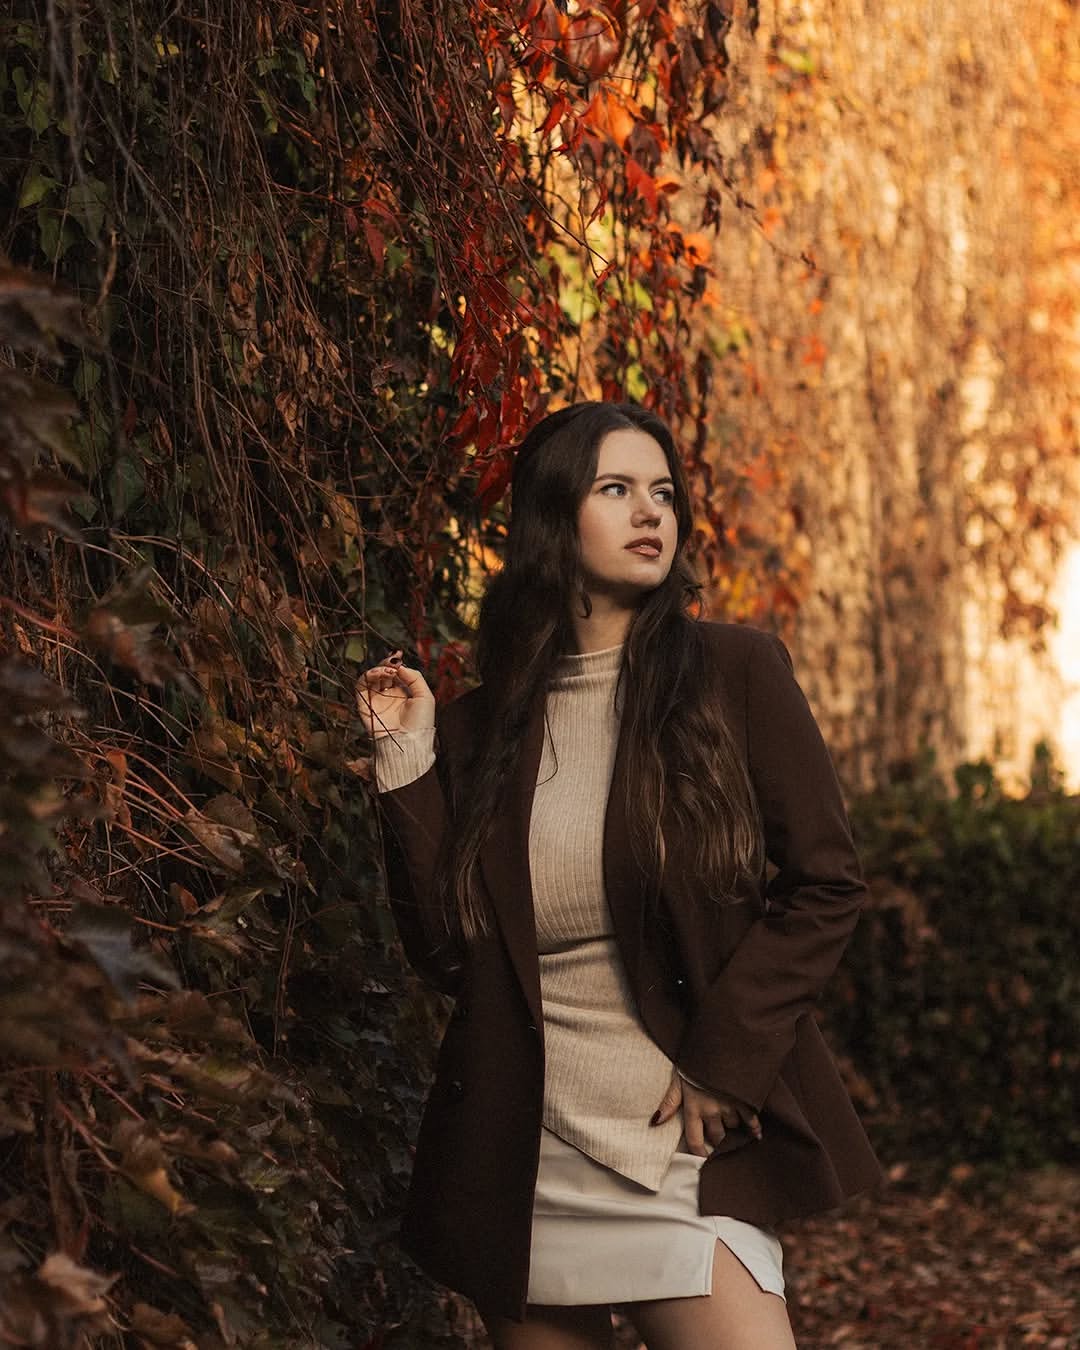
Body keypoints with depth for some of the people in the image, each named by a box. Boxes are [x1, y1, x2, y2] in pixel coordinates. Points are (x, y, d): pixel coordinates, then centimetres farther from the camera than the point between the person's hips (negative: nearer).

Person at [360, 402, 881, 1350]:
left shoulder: (733, 672, 0)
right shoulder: (482, 724, 7)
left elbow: (826, 884, -2)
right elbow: (446, 949, 3)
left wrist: (726, 1061, -9)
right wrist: (408, 764, -3)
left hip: (688, 1141, -2)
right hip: (520, 1157, 3)